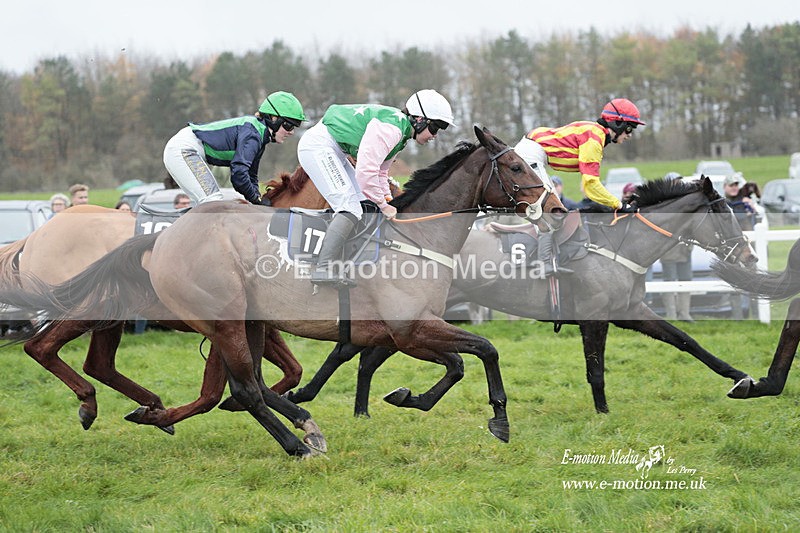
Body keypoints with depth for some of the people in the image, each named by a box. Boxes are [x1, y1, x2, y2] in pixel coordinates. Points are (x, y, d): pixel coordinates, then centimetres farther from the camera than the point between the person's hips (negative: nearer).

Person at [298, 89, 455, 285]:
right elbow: (366, 171, -27)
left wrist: (388, 201, 10)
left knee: (363, 203, 12)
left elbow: (380, 171, 22)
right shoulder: (390, 129, -22)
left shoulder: (400, 132, 12)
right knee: (351, 208, -18)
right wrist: (383, 205, -15)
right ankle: (324, 269, -24)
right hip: (317, 146, -11)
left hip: (333, 151, 11)